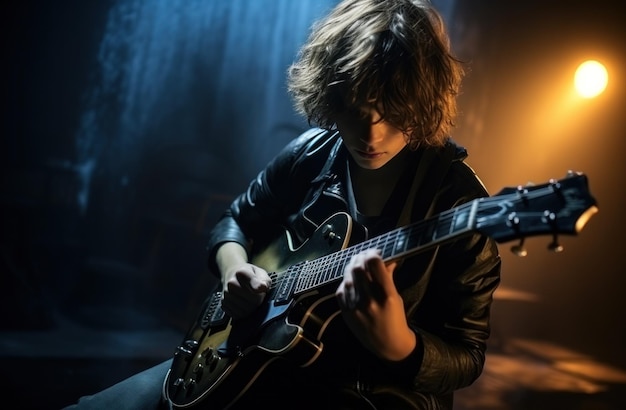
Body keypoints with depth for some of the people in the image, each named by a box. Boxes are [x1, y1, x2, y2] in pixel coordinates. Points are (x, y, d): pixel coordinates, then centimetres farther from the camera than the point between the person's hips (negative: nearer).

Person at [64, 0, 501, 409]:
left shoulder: (456, 200, -16)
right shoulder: (311, 153, -2)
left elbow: (468, 356, -13)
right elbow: (236, 221, 14)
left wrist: (399, 346, -33)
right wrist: (234, 268, -8)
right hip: (263, 356, 5)